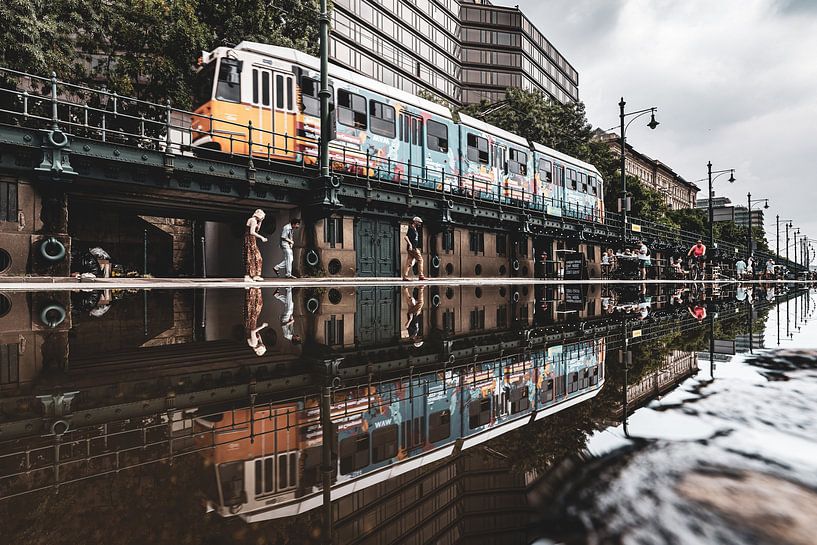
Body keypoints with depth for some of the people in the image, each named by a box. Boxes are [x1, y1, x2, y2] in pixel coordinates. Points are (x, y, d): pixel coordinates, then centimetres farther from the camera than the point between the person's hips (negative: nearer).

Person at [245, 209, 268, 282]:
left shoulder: (252, 220, 17)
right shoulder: (253, 220, -12)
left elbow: (256, 230, 24)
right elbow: (252, 232, -20)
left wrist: (260, 222, 17)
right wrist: (261, 237, -17)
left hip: (249, 240, 10)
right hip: (251, 240, -10)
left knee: (257, 257, 11)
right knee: (251, 258, -7)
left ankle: (255, 275, 12)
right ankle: (248, 276, -5)